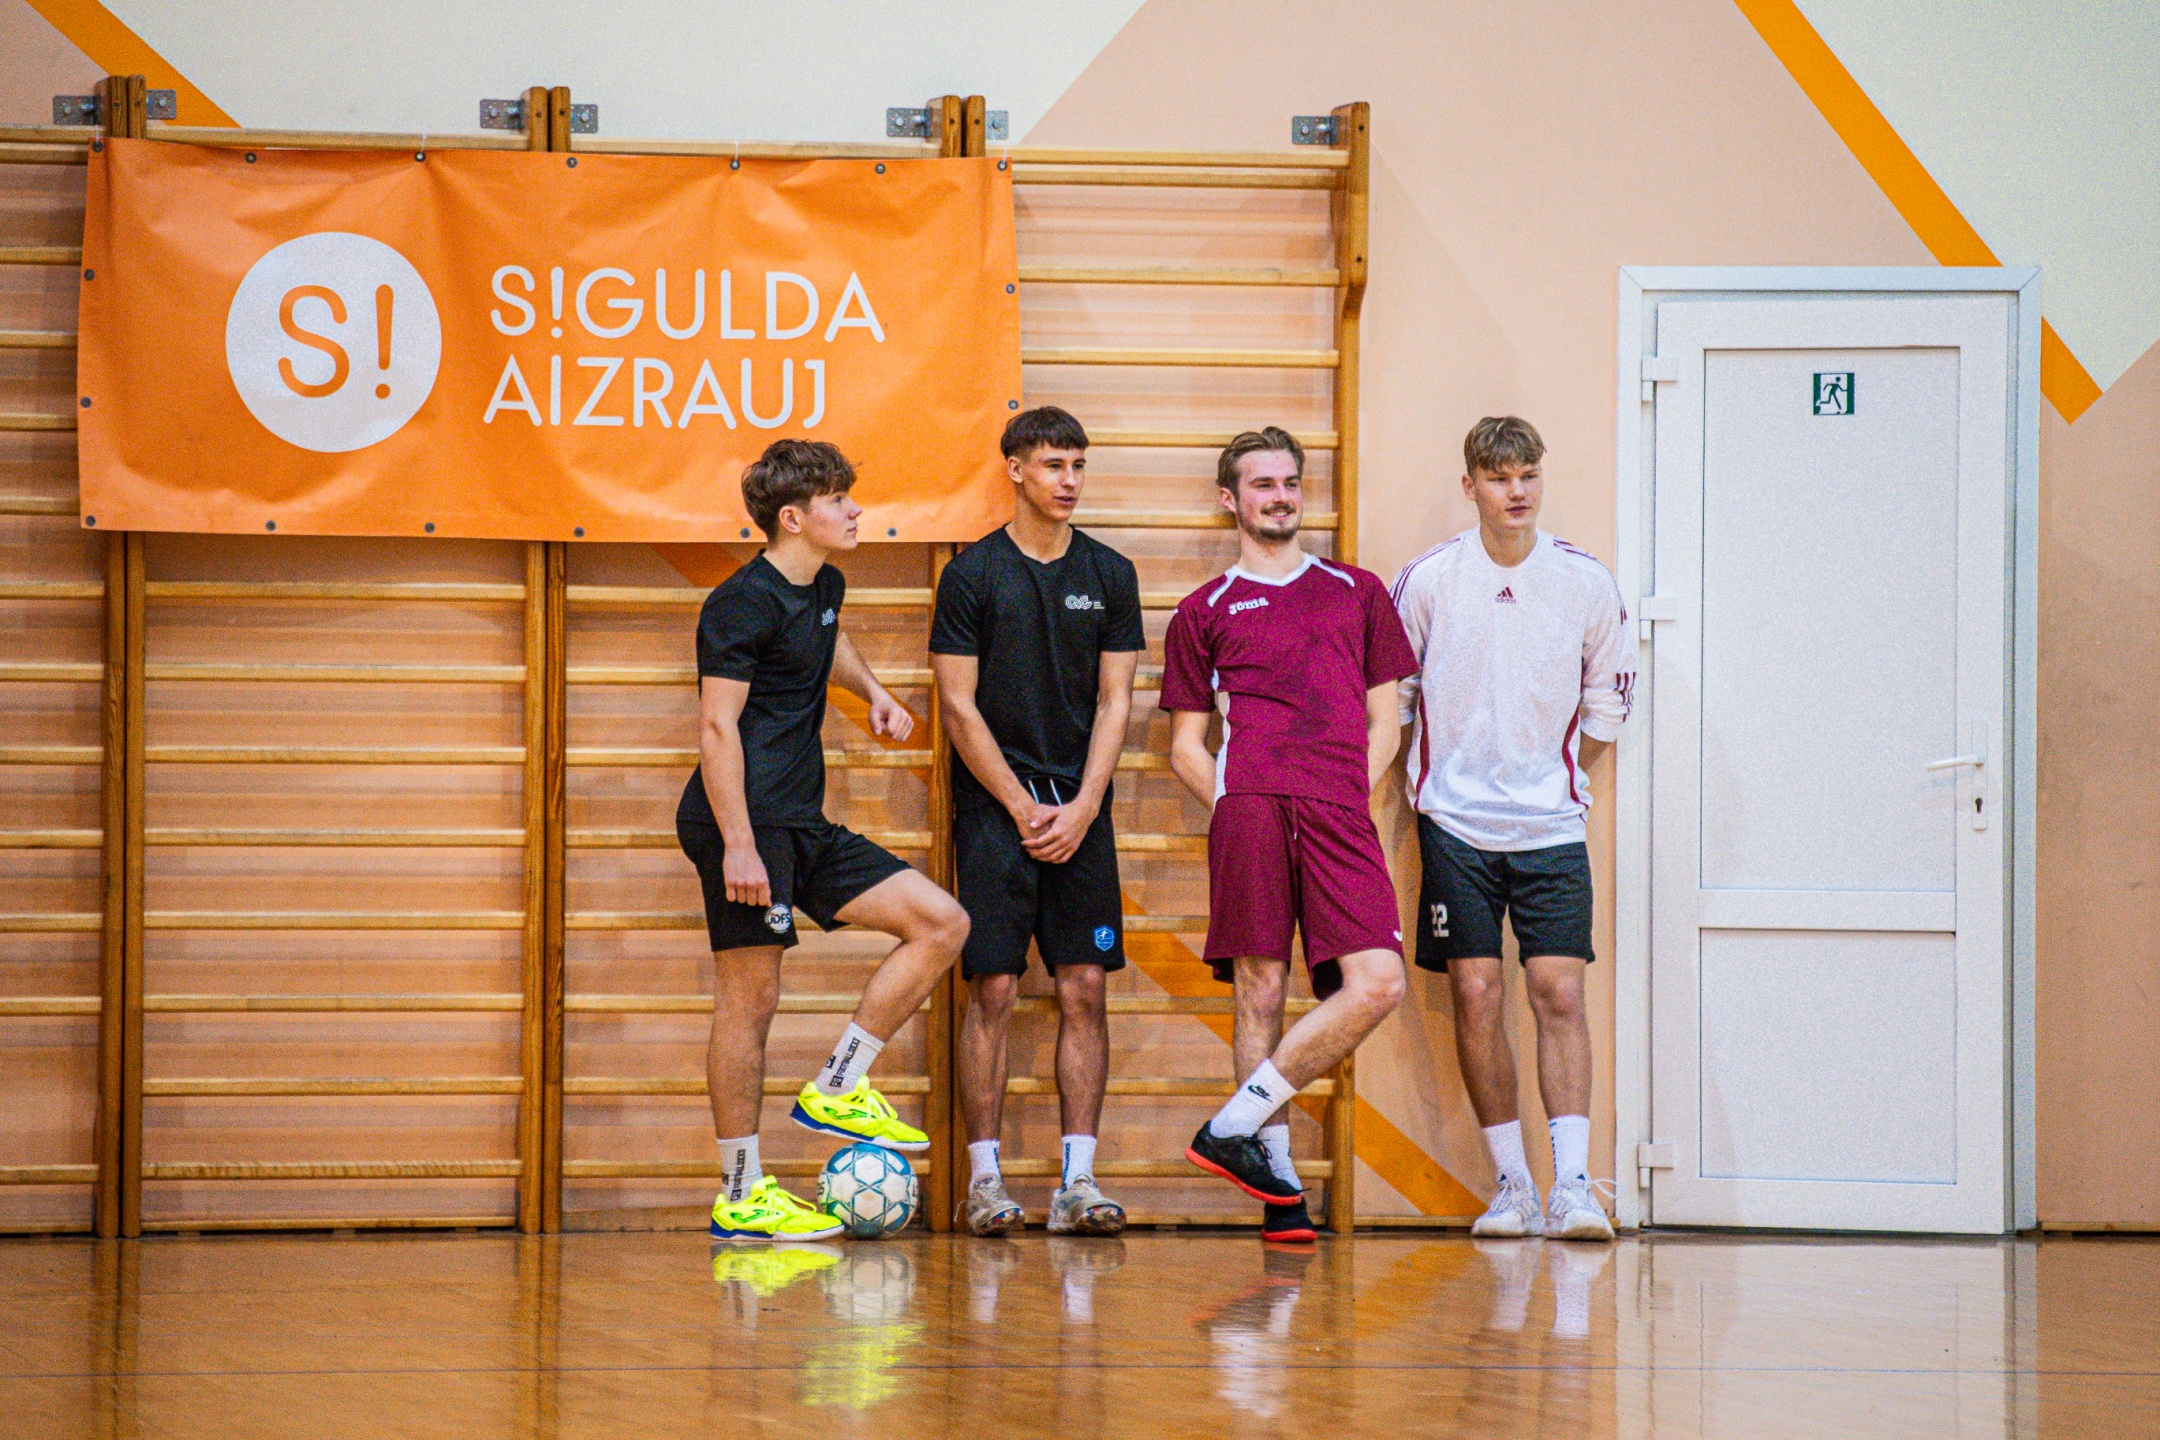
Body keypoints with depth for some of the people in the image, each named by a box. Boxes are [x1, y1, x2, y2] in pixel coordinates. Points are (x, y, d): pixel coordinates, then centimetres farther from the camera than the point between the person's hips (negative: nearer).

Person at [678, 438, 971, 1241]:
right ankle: (741, 1197, -1)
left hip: (803, 827, 9)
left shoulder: (823, 588, 15)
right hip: (746, 822, -9)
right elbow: (717, 726, -17)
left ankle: (837, 1089, 4)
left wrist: (872, 691, 22)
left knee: (942, 924, 2)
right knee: (750, 998, -6)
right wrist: (738, 845, -22)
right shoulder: (745, 603, -12)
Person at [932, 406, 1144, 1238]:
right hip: (994, 806, -3)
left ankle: (1077, 1181, 0)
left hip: (1080, 810, 3)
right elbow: (960, 707, -3)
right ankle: (985, 1182, -1)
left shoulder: (1109, 575, 8)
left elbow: (1113, 702, 7)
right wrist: (1024, 809, -8)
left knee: (1083, 991, -1)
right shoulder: (973, 574, -1)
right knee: (993, 990, -6)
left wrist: (1081, 809, -5)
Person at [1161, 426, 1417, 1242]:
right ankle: (1278, 1177, -1)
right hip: (1247, 805, -2)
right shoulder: (1204, 612, 18)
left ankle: (1233, 1127, -8)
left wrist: (1347, 801, 5)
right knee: (1259, 988, -6)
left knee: (1377, 984, -15)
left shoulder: (1357, 593, 24)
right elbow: (1185, 746, 17)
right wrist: (1230, 803, -1)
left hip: (1340, 815, 2)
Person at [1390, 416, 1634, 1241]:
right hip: (1456, 822, 0)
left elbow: (1607, 705, 14)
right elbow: (1388, 693, 9)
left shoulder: (1586, 584, 1)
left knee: (1559, 991, -9)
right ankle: (1511, 1184, 4)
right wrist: (1423, 785, 10)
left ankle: (1572, 1187, -12)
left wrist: (1562, 783, 11)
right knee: (1475, 993, -4)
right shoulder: (1428, 580, -2)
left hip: (1551, 824, 0)